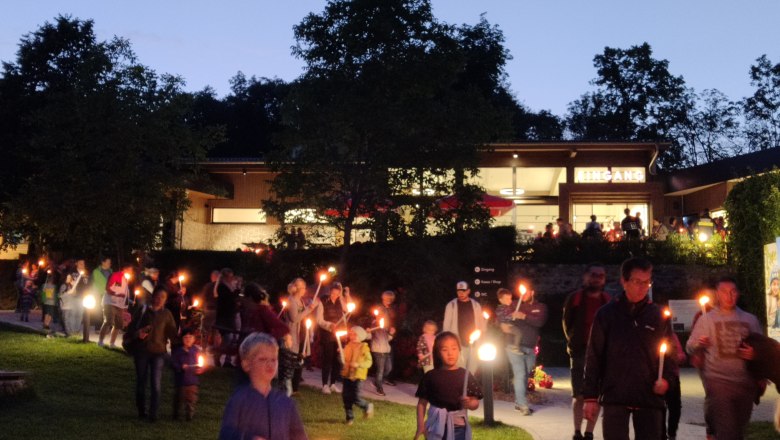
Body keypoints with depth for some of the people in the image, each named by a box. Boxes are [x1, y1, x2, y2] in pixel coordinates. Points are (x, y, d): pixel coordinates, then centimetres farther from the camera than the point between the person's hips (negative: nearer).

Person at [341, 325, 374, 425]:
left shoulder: (364, 347, -6)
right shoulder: (348, 346, 9)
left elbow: (368, 362, -10)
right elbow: (343, 360, 18)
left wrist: (358, 364, -24)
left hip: (357, 376, -5)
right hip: (347, 375, 5)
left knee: (355, 398, -11)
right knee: (346, 396, 3)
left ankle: (367, 407, 19)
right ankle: (350, 417, 17)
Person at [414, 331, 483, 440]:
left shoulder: (465, 375, 1)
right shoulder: (431, 376, -2)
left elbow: (476, 403, 2)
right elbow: (422, 402, 2)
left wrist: (468, 403, -20)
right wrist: (420, 425, -5)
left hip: (458, 427, 1)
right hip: (436, 427, -1)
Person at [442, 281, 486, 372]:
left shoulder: (476, 305, 8)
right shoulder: (451, 305, 2)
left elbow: (481, 323, 10)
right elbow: (446, 324, 2)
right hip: (458, 342, -2)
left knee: (472, 367, 7)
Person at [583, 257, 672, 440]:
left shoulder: (658, 315, 5)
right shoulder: (606, 314, 0)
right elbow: (593, 357, 1)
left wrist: (665, 378, -10)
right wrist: (591, 397, -1)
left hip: (649, 396, 2)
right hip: (614, 396, -2)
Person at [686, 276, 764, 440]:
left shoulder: (750, 320, 10)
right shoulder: (706, 319, 3)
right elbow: (690, 347, 1)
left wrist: (755, 354, -6)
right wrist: (699, 344, -22)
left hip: (746, 383, 4)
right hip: (718, 382, -4)